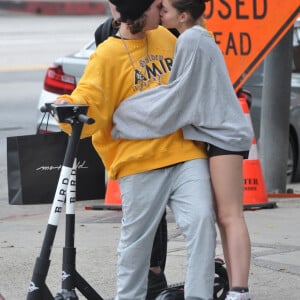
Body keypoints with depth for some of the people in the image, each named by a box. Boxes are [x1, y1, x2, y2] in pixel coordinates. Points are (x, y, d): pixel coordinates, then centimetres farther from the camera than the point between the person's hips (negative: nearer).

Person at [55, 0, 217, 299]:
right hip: (139, 162, -4)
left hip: (186, 152, 4)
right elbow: (90, 102, -15)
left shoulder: (164, 37, 14)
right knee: (137, 238, 3)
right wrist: (70, 106, -33)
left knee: (201, 220, -13)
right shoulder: (108, 55, -5)